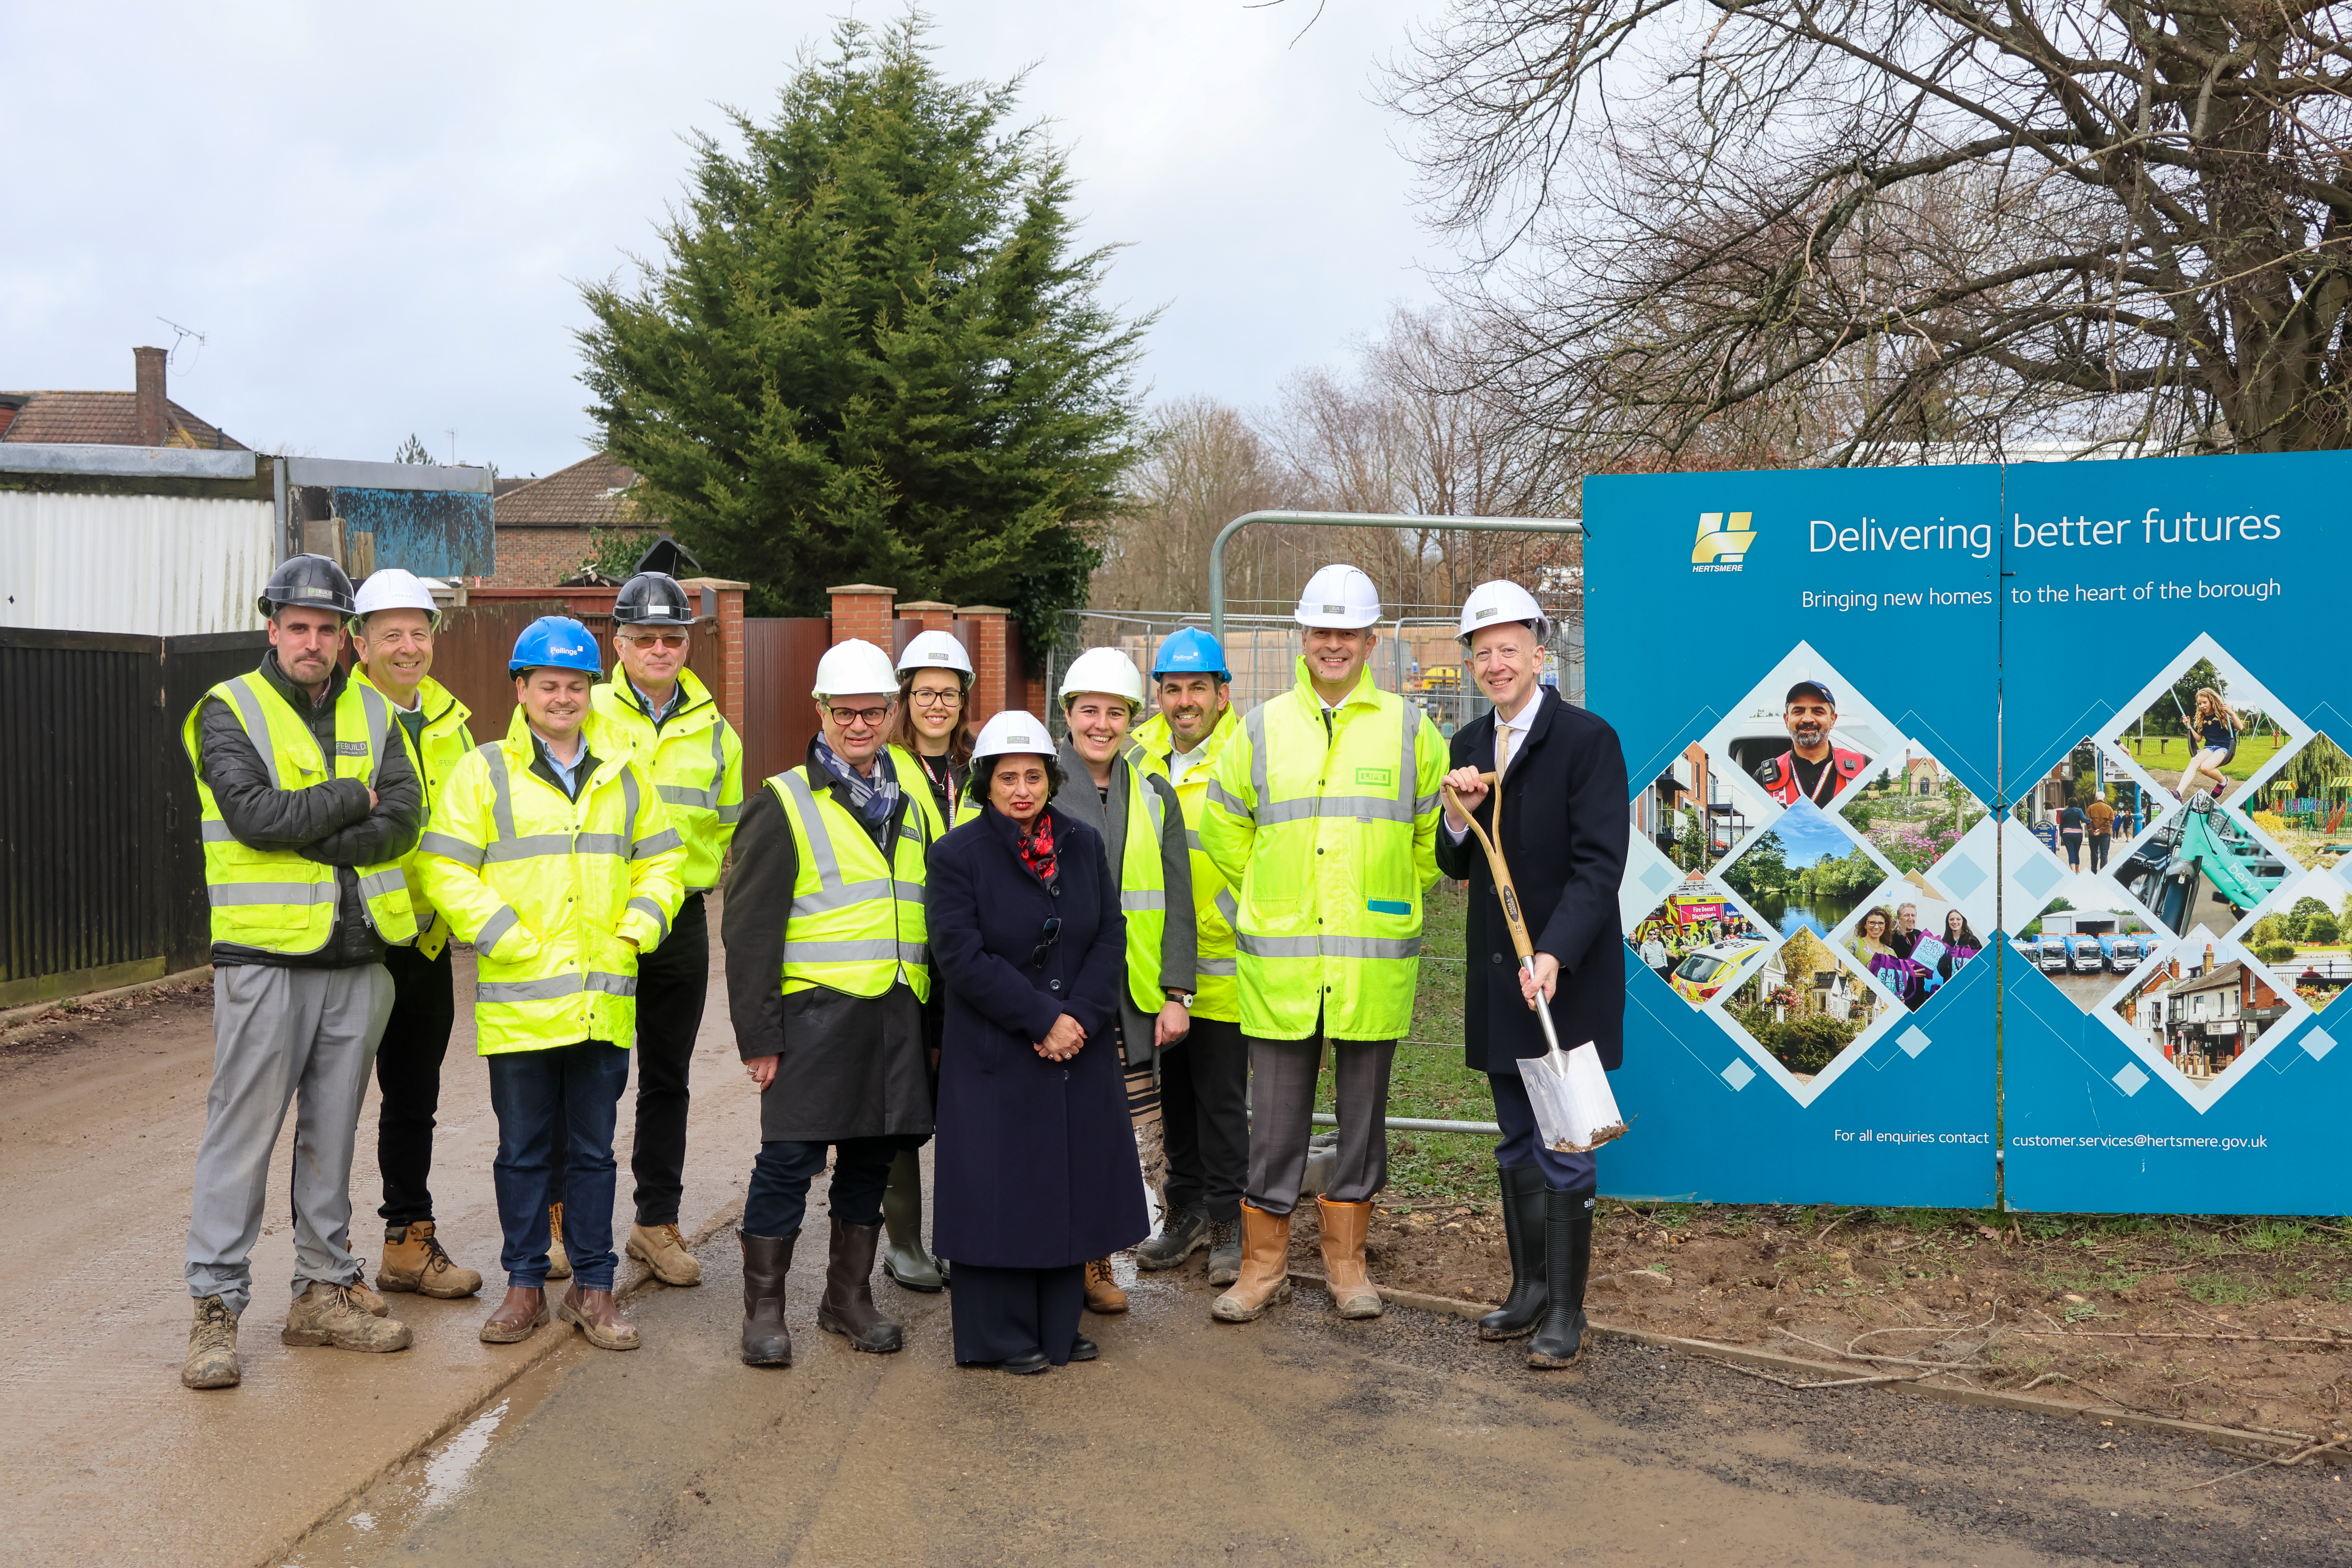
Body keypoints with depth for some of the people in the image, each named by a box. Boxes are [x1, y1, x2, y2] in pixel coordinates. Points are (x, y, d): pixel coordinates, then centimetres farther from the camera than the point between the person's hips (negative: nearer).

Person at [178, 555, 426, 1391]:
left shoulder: (373, 716, 10)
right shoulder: (229, 711, -2)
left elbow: (403, 820, -5)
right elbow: (256, 813, -18)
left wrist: (302, 833, -14)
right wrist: (351, 799, -8)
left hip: (358, 959, 4)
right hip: (264, 955, -4)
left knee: (333, 1131, 12)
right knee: (243, 1133, -2)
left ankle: (325, 1290, 22)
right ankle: (216, 1308, 6)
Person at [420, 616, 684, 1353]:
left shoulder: (624, 773, 11)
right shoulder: (483, 772, 0)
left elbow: (663, 858, 16)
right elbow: (446, 871, -6)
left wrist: (637, 930, 0)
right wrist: (513, 940, -13)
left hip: (604, 1001, 3)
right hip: (519, 1002, -2)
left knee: (593, 1148, 10)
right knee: (523, 1148, 7)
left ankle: (592, 1287, 18)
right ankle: (525, 1286, 19)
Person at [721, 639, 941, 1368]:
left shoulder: (912, 802, 15)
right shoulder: (784, 804, -2)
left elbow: (939, 913, 19)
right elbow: (748, 928, -5)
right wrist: (758, 1033, -10)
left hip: (897, 1012, 5)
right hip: (815, 1013, -5)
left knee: (872, 1157, 12)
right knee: (791, 1158, -2)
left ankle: (849, 1297, 27)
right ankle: (764, 1309, 11)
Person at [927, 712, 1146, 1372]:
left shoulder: (1085, 844, 7)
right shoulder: (958, 854, -6)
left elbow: (1112, 939, 4)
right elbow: (965, 958, -13)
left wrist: (1081, 1018, -10)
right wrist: (1042, 1019, -17)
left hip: (1082, 1051, 5)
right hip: (995, 1058, -4)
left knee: (1072, 1184, 9)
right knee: (1001, 1188, 0)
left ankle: (1060, 1327, 22)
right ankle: (1005, 1336, 13)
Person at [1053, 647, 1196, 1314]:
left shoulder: (1153, 795, 11)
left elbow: (1176, 902, 11)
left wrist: (1176, 993, 3)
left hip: (1132, 999, 3)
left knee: (1137, 1149, 4)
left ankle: (1094, 1258, 23)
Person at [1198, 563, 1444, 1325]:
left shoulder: (1409, 730, 2)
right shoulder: (1261, 730, 4)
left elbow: (1434, 834, 11)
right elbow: (1223, 826, 15)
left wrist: (1389, 905, 11)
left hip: (1374, 962, 0)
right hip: (1278, 962, 0)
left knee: (1362, 1110, 10)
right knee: (1276, 1115, 5)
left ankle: (1347, 1258, 24)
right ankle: (1264, 1262, 17)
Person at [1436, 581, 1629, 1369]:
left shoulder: (1587, 739, -10)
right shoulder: (1469, 747, 10)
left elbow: (1599, 863, -17)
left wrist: (1554, 956, -26)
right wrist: (1458, 812, -7)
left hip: (1568, 977, -7)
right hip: (1498, 976, 7)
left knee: (1564, 1148, -2)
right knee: (1518, 1144, 15)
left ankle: (1566, 1311, 8)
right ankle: (1529, 1287, 27)